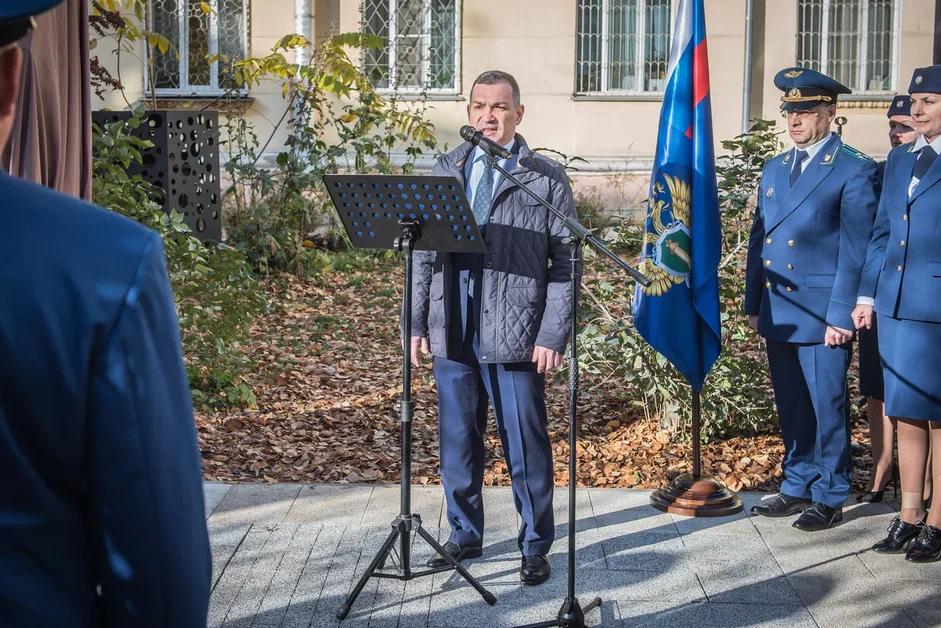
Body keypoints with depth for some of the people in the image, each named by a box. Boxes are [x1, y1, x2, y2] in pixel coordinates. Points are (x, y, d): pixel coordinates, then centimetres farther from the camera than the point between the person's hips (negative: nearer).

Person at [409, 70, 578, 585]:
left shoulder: (545, 178, 0)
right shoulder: (445, 172, 10)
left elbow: (564, 264, -3)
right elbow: (424, 254, 12)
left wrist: (552, 336, -9)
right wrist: (418, 321, 5)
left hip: (514, 335, -3)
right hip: (451, 331, 4)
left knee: (525, 445, 3)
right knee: (457, 441, 12)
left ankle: (535, 546, 18)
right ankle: (464, 536, 29)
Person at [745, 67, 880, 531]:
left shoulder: (854, 170, -6)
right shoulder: (773, 170, 14)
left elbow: (855, 249, -10)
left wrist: (841, 315, -14)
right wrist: (753, 304, 13)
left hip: (822, 314, -6)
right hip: (778, 313, 6)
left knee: (827, 407, 1)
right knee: (790, 408, 14)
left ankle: (830, 497, 13)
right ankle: (797, 487, 25)